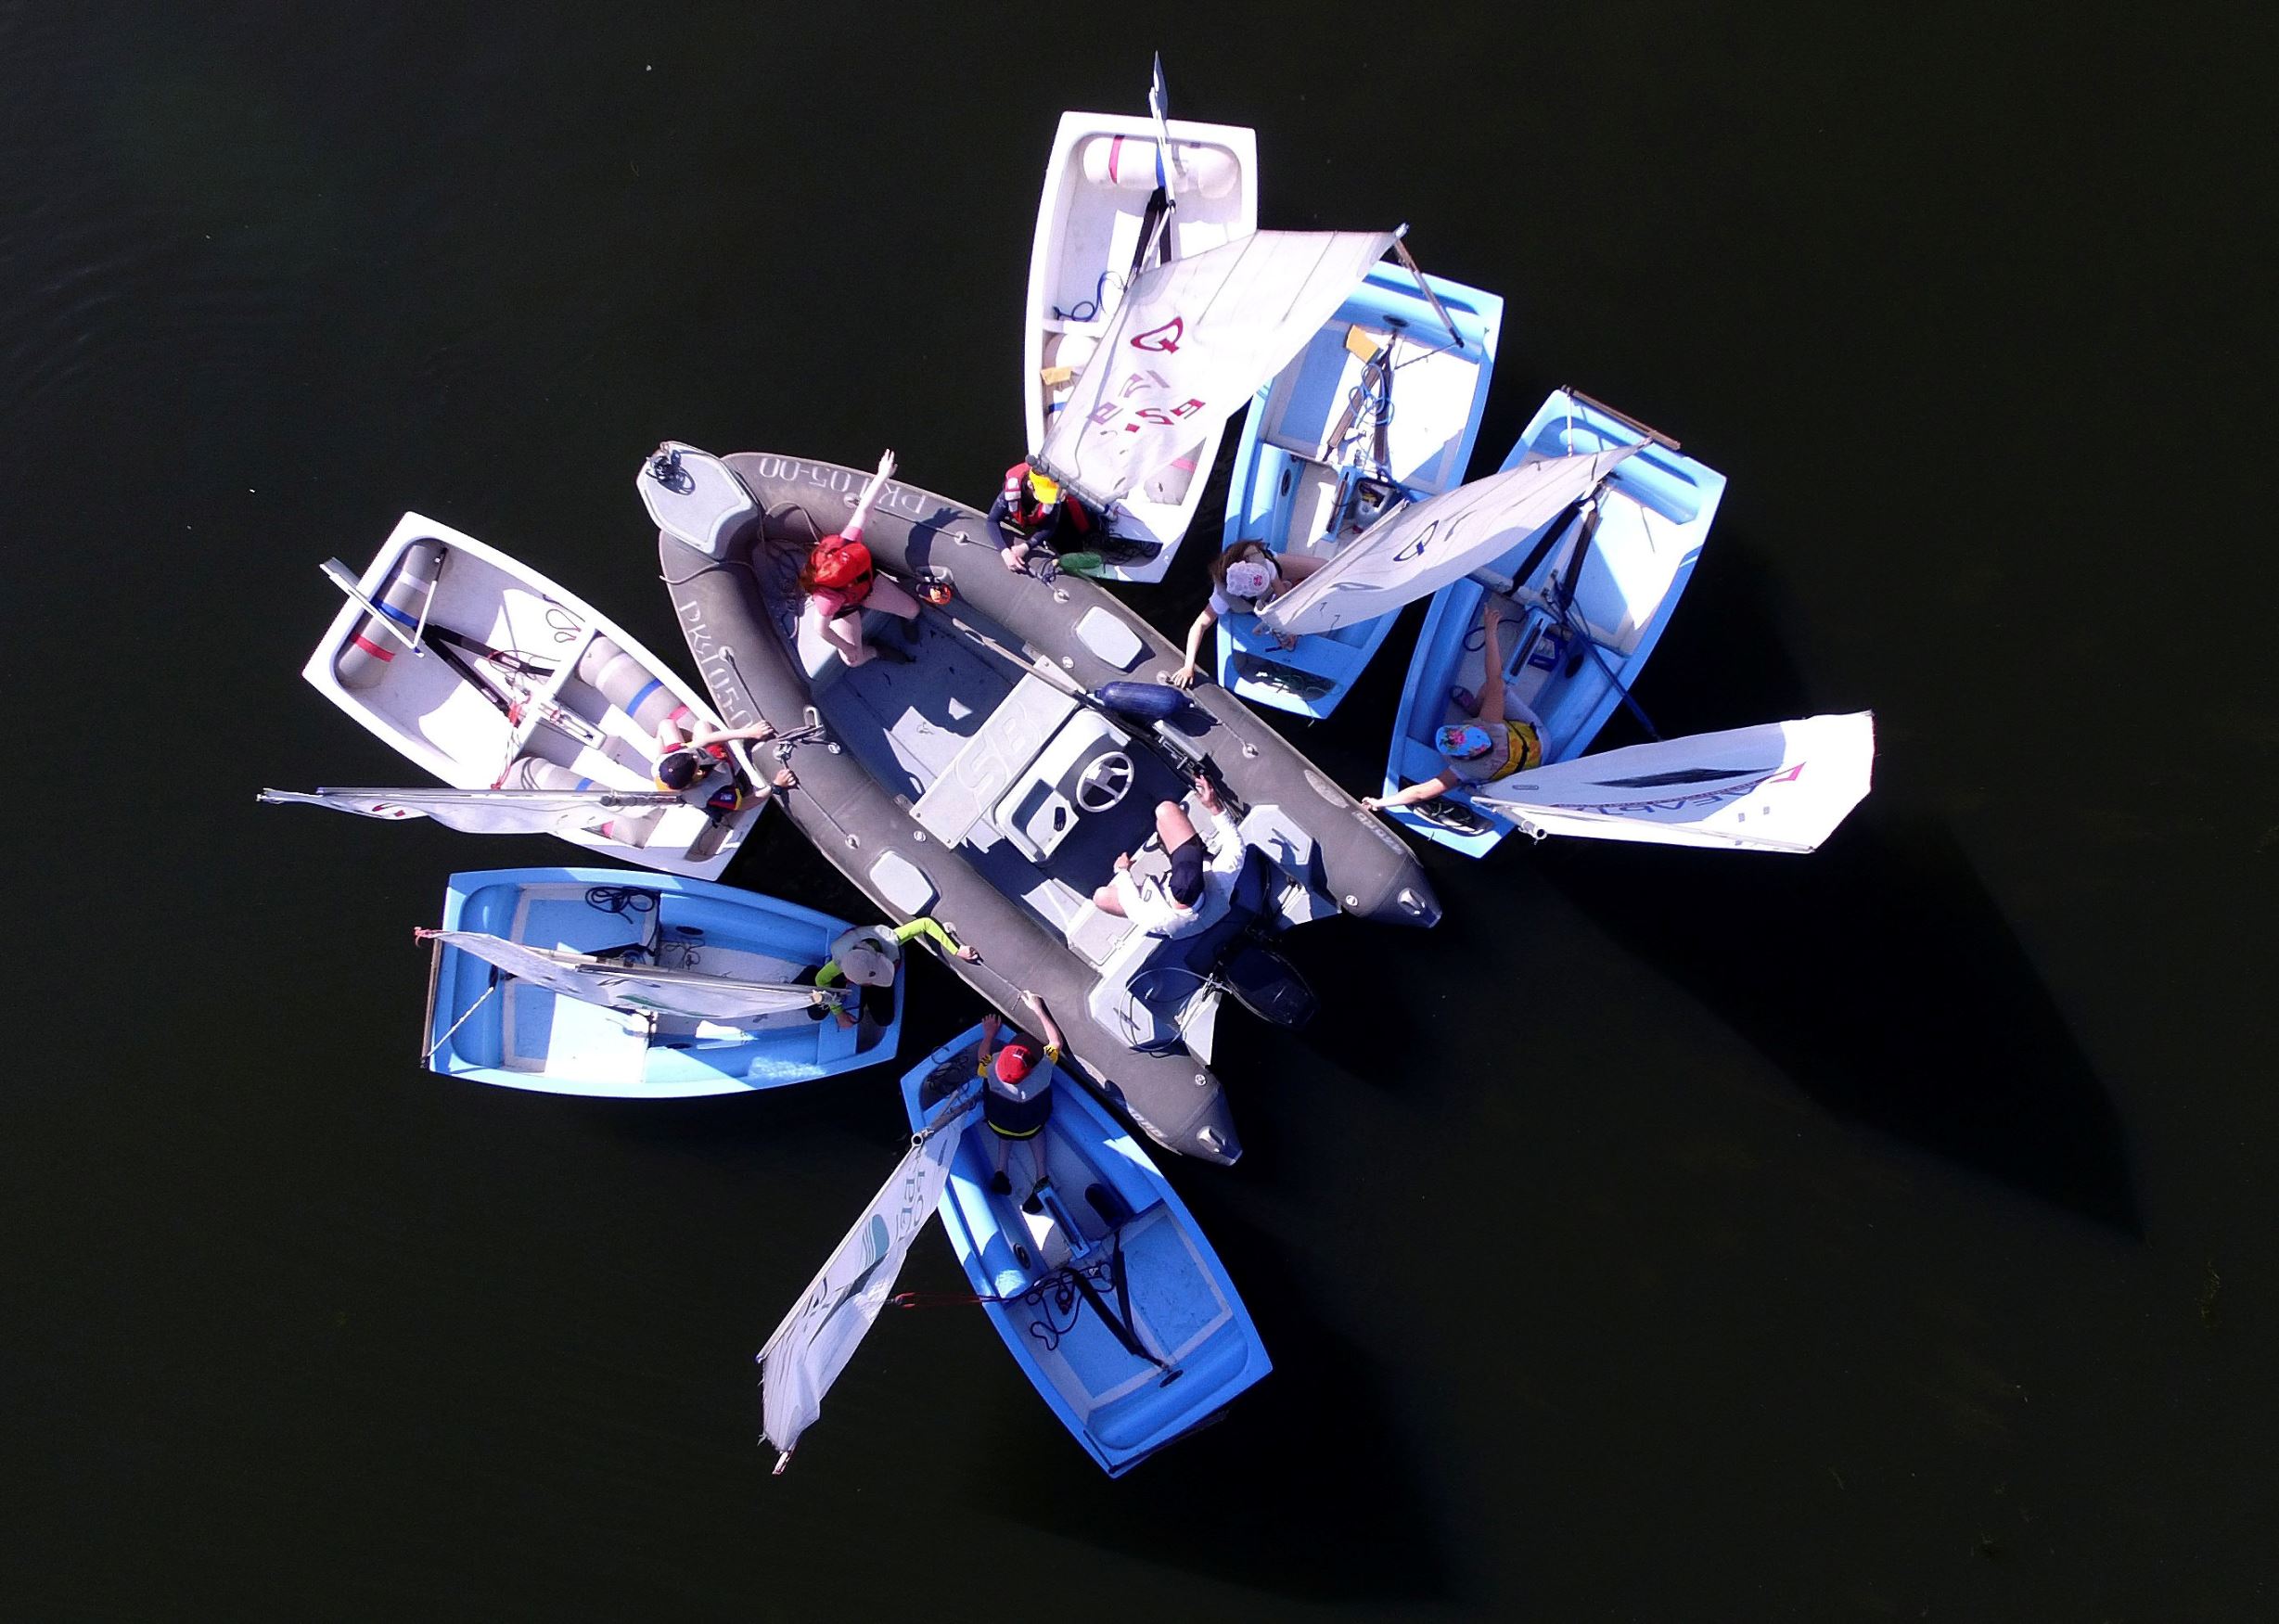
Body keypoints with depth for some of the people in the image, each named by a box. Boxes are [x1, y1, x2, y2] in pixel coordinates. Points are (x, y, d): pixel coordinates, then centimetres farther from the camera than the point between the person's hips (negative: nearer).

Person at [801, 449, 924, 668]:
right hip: (843, 610, -4)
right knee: (853, 660, -6)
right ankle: (877, 650, 28)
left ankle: (909, 620, 44)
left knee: (912, 609, 6)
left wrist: (882, 476, -35)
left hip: (869, 585, 4)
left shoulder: (846, 544, -40)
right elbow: (823, 631, -35)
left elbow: (864, 510, -35)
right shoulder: (828, 599, -49)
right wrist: (848, 648, -21)